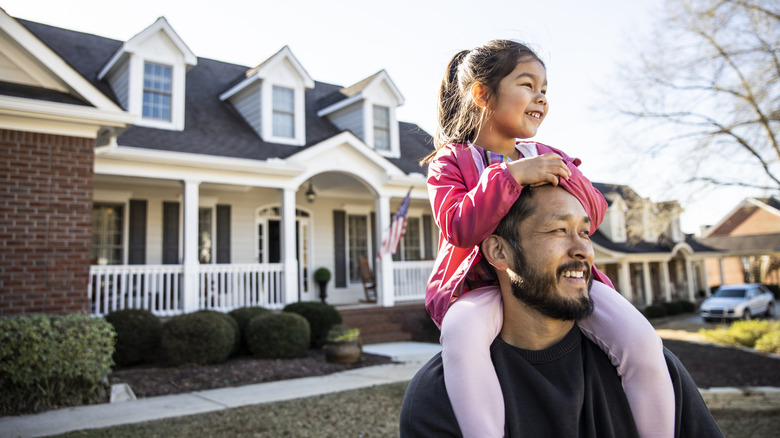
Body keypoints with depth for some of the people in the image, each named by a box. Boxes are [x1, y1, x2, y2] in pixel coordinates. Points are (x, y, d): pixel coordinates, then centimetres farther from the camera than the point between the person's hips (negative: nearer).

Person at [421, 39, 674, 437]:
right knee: (460, 334, -38)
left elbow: (593, 215, 7)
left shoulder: (546, 157, 17)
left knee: (641, 342, -20)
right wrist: (510, 175, -23)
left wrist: (563, 176, -11)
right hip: (485, 283, -3)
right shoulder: (451, 161, 2)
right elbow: (460, 227, -15)